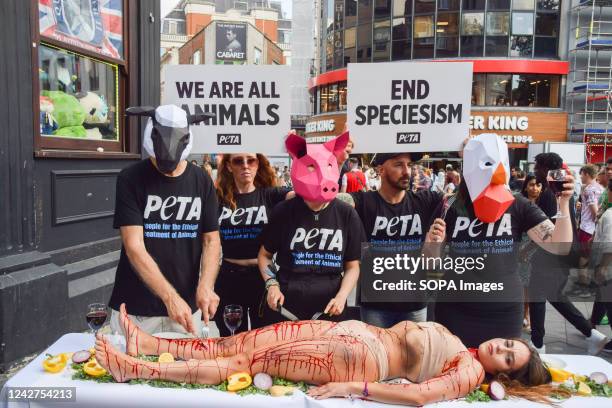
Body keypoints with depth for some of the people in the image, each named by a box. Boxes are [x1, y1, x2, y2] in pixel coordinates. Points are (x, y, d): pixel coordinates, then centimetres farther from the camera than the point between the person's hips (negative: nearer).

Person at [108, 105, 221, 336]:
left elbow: (211, 240, 3)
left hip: (186, 305, 2)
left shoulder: (201, 181, 2)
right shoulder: (131, 179, -7)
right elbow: (134, 247, -15)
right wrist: (171, 297, -24)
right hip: (135, 308, -2)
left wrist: (205, 286, -15)